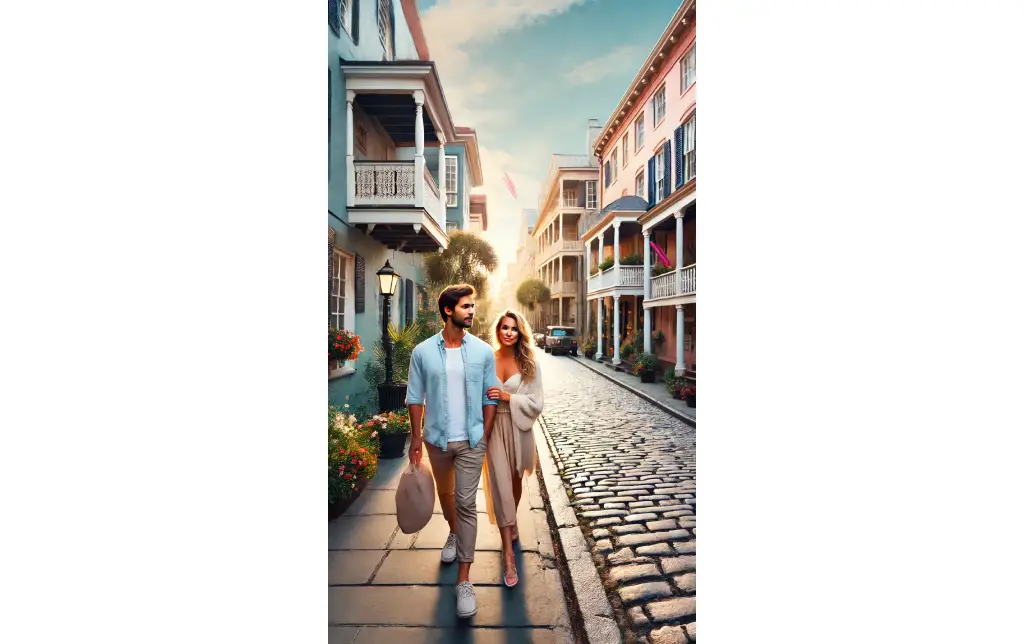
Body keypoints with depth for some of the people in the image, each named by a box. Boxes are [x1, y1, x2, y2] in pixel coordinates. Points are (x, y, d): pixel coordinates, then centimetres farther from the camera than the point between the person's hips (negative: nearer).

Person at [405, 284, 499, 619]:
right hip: (437, 440, 2)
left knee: (466, 504, 1)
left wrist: (485, 436, -4)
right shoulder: (423, 352, -9)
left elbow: (490, 398, -2)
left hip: (471, 441, -2)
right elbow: (415, 397, -1)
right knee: (444, 493, 24)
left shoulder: (483, 350, -8)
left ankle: (464, 580, 14)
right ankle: (453, 533, 53)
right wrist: (416, 436, -2)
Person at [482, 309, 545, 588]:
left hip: (519, 429, 1)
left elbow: (537, 402, -7)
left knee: (515, 481, 21)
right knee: (500, 486, -1)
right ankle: (508, 554, 11)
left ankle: (512, 521, 50)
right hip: (493, 428, -1)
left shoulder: (529, 364, -5)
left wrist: (507, 396, -19)